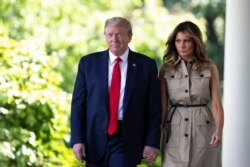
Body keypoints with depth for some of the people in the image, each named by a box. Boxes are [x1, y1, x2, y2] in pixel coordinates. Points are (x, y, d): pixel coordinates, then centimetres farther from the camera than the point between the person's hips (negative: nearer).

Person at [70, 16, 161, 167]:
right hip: (95, 139, 2)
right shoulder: (88, 63, 5)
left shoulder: (146, 65, 2)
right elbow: (78, 103, 3)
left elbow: (154, 108, 2)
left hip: (126, 141, -2)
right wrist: (77, 139, -5)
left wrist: (152, 142, -4)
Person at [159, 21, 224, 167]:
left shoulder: (209, 68, 3)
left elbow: (216, 104, -1)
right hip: (175, 132, 0)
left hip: (202, 127, 0)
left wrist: (218, 130, -16)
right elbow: (163, 105, 6)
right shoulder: (166, 69, 6)